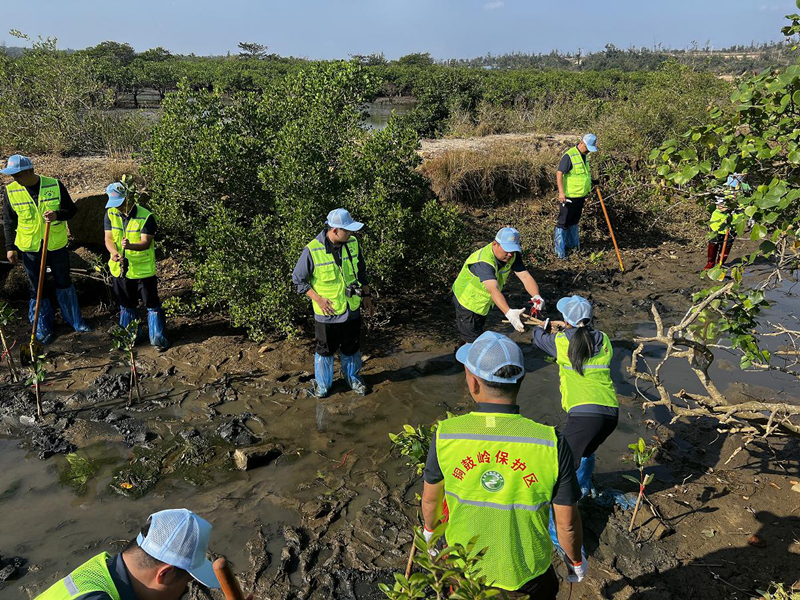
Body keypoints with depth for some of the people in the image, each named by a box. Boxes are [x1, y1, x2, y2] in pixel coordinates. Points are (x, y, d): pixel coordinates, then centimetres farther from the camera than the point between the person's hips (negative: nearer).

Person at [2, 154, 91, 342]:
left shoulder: (55, 185, -10)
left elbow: (72, 209, -3)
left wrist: (57, 215, -24)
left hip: (57, 245, 0)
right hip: (30, 248, 0)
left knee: (64, 284, 13)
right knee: (37, 289, 10)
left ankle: (75, 320, 28)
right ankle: (42, 328, 23)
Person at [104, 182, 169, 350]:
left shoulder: (146, 217, -16)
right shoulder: (111, 213, -2)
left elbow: (146, 242, -23)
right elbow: (108, 238, -7)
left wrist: (130, 246, -44)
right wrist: (115, 253, -28)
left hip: (144, 269, -4)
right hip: (120, 269, 4)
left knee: (152, 305, 4)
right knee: (126, 305, 19)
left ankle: (158, 338, 17)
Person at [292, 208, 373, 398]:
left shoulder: (353, 243, -6)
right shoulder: (312, 250, -21)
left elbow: (361, 271, 10)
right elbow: (298, 279, -10)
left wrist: (366, 295, 9)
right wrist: (318, 299, -16)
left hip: (352, 310, 4)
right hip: (327, 313, -4)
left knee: (352, 348, 20)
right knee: (326, 350, 14)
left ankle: (353, 378, 45)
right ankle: (322, 384, 36)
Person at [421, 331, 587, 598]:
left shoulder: (445, 435, -22)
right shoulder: (551, 443, -26)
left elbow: (430, 498, -4)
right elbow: (567, 523, -13)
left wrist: (429, 529, 19)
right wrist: (576, 560, 8)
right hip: (527, 576, -1)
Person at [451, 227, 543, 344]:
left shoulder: (513, 256, -15)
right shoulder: (484, 261, -40)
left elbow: (525, 276, -21)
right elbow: (493, 290, -52)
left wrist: (536, 297, -41)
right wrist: (509, 313, -65)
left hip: (482, 304, 8)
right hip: (468, 301, -8)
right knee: (472, 340, -2)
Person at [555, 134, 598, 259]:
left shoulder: (585, 156, 10)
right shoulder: (569, 156, -18)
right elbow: (559, 173, -20)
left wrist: (588, 191, 24)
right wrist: (561, 192, -26)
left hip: (580, 196, 8)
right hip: (568, 197, -8)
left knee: (574, 221, 20)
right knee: (563, 223, 0)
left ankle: (572, 244, 33)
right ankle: (560, 250, 7)